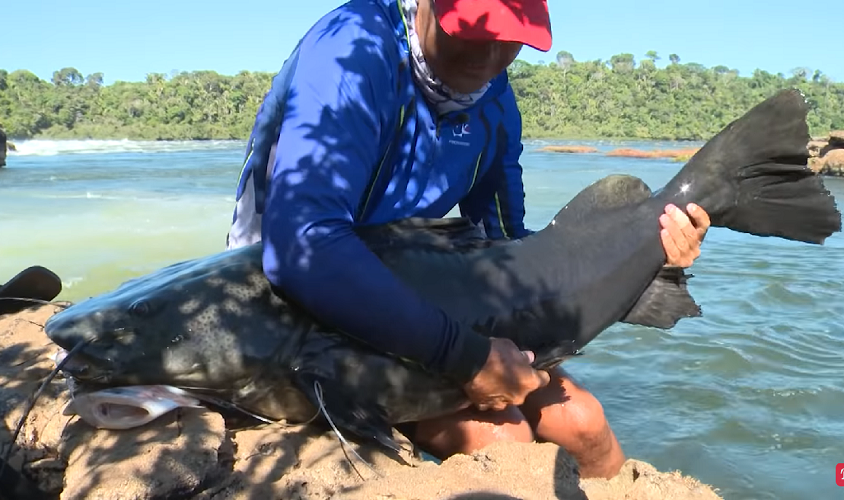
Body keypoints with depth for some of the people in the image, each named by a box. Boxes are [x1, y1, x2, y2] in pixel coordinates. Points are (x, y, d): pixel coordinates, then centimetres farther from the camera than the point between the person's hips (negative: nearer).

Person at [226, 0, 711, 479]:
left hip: (407, 310, 6)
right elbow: (303, 250, -39)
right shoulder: (355, 50, -26)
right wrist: (464, 355, -34)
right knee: (501, 436, -23)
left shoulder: (494, 102, -2)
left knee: (579, 420, 1)